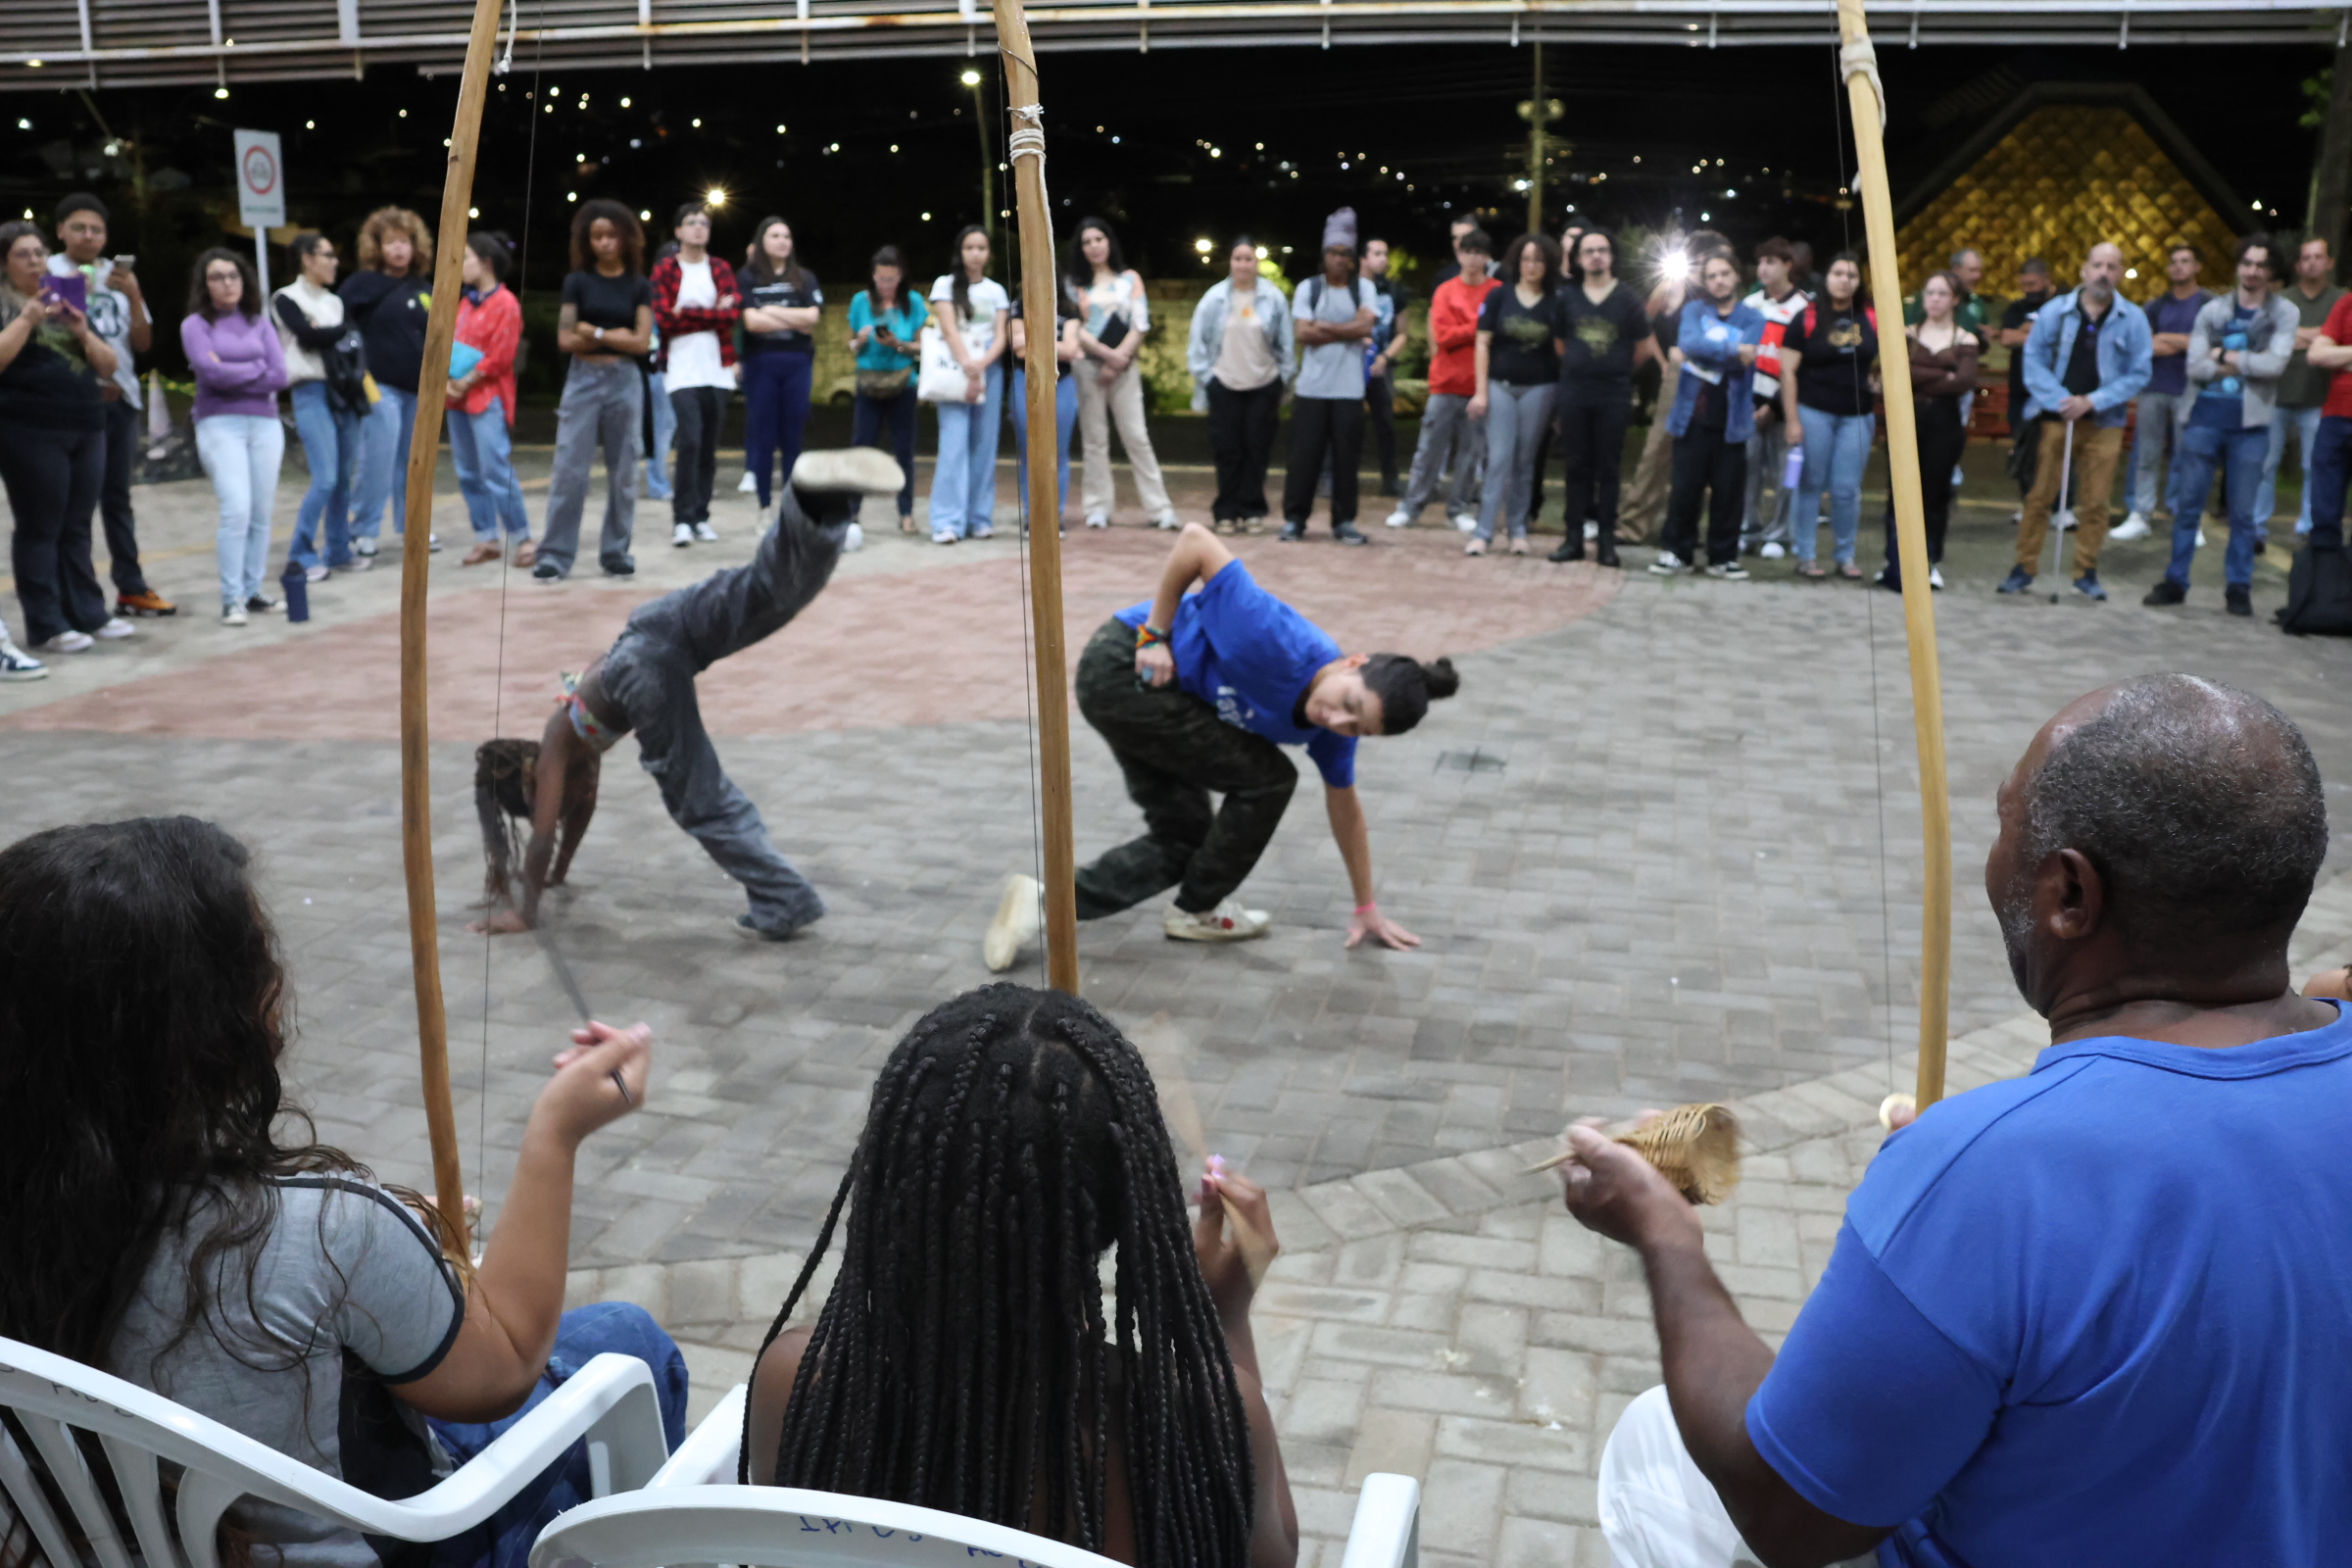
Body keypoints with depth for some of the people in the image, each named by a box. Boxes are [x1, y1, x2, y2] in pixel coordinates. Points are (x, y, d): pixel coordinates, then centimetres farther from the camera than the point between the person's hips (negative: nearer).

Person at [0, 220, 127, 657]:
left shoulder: (67, 300, 19)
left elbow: (107, 366, 14)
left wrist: (83, 333, -4)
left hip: (87, 428, 5)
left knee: (77, 528, 9)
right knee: (39, 529, -3)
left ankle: (87, 612, 14)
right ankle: (45, 625, -1)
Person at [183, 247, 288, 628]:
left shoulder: (259, 324, 14)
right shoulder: (195, 325, 5)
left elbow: (280, 376, 2)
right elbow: (211, 372, -10)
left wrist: (232, 374, -4)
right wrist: (257, 369, -1)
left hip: (265, 423, 4)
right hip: (220, 423, -4)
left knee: (261, 513, 1)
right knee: (237, 508, -16)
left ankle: (252, 592, 10)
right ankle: (232, 599, -11)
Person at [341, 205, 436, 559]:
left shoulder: (424, 289, 13)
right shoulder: (362, 284, -2)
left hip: (417, 388, 5)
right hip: (380, 387, -5)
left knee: (413, 461, 11)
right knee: (378, 461, -9)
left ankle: (411, 524, 23)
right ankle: (364, 532, -1)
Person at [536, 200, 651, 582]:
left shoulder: (639, 286, 6)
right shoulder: (577, 282, 5)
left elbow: (642, 342, -3)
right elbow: (565, 339, -2)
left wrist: (594, 332, -5)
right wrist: (616, 336, -4)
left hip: (625, 382, 1)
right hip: (583, 381, -1)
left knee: (622, 471, 4)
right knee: (569, 469, -5)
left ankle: (616, 552, 13)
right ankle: (555, 554, -3)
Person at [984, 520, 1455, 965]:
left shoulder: (1333, 728, -9)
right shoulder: (1282, 646, -33)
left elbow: (1344, 808, 7)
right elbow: (1195, 539, -30)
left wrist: (1366, 909, 13)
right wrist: (1154, 635, -24)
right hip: (1122, 669, -8)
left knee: (1182, 839, 4)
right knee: (1267, 779, -7)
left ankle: (1045, 898, 1)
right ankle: (1198, 910, 10)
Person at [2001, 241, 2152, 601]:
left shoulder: (2132, 319, 0)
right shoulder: (2054, 311, 0)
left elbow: (2139, 373, -1)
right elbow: (2034, 359, 0)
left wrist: (2092, 401, -11)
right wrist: (2058, 400, -13)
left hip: (2103, 423, 0)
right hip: (2054, 417, 0)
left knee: (2095, 502, 3)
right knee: (2039, 496, 0)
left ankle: (2086, 572, 13)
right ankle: (2024, 568, 8)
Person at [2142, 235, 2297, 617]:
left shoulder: (2283, 313, 4)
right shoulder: (2213, 310, 7)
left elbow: (2276, 363, -11)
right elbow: (2195, 367, -5)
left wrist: (2225, 357, -7)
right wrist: (2248, 365, -11)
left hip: (2250, 424, -1)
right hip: (2205, 417, 1)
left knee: (2243, 512, 2)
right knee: (2187, 505, 3)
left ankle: (2238, 588, 10)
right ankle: (2175, 581, 11)